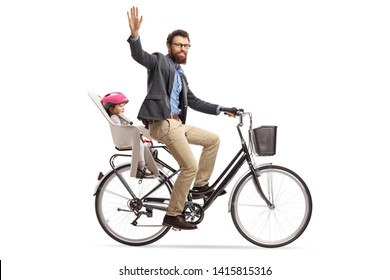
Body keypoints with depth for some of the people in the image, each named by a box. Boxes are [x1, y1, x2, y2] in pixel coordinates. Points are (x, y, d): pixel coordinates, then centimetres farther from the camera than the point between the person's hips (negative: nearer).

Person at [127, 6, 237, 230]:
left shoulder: (180, 75, 23)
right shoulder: (160, 61, -1)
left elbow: (194, 102, 26)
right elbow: (139, 55, -20)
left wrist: (221, 109, 23)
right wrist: (135, 34, -37)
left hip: (177, 123, 9)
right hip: (163, 123, -9)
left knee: (213, 139, 14)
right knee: (190, 166, -13)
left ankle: (201, 185, 19)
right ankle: (173, 214, -4)